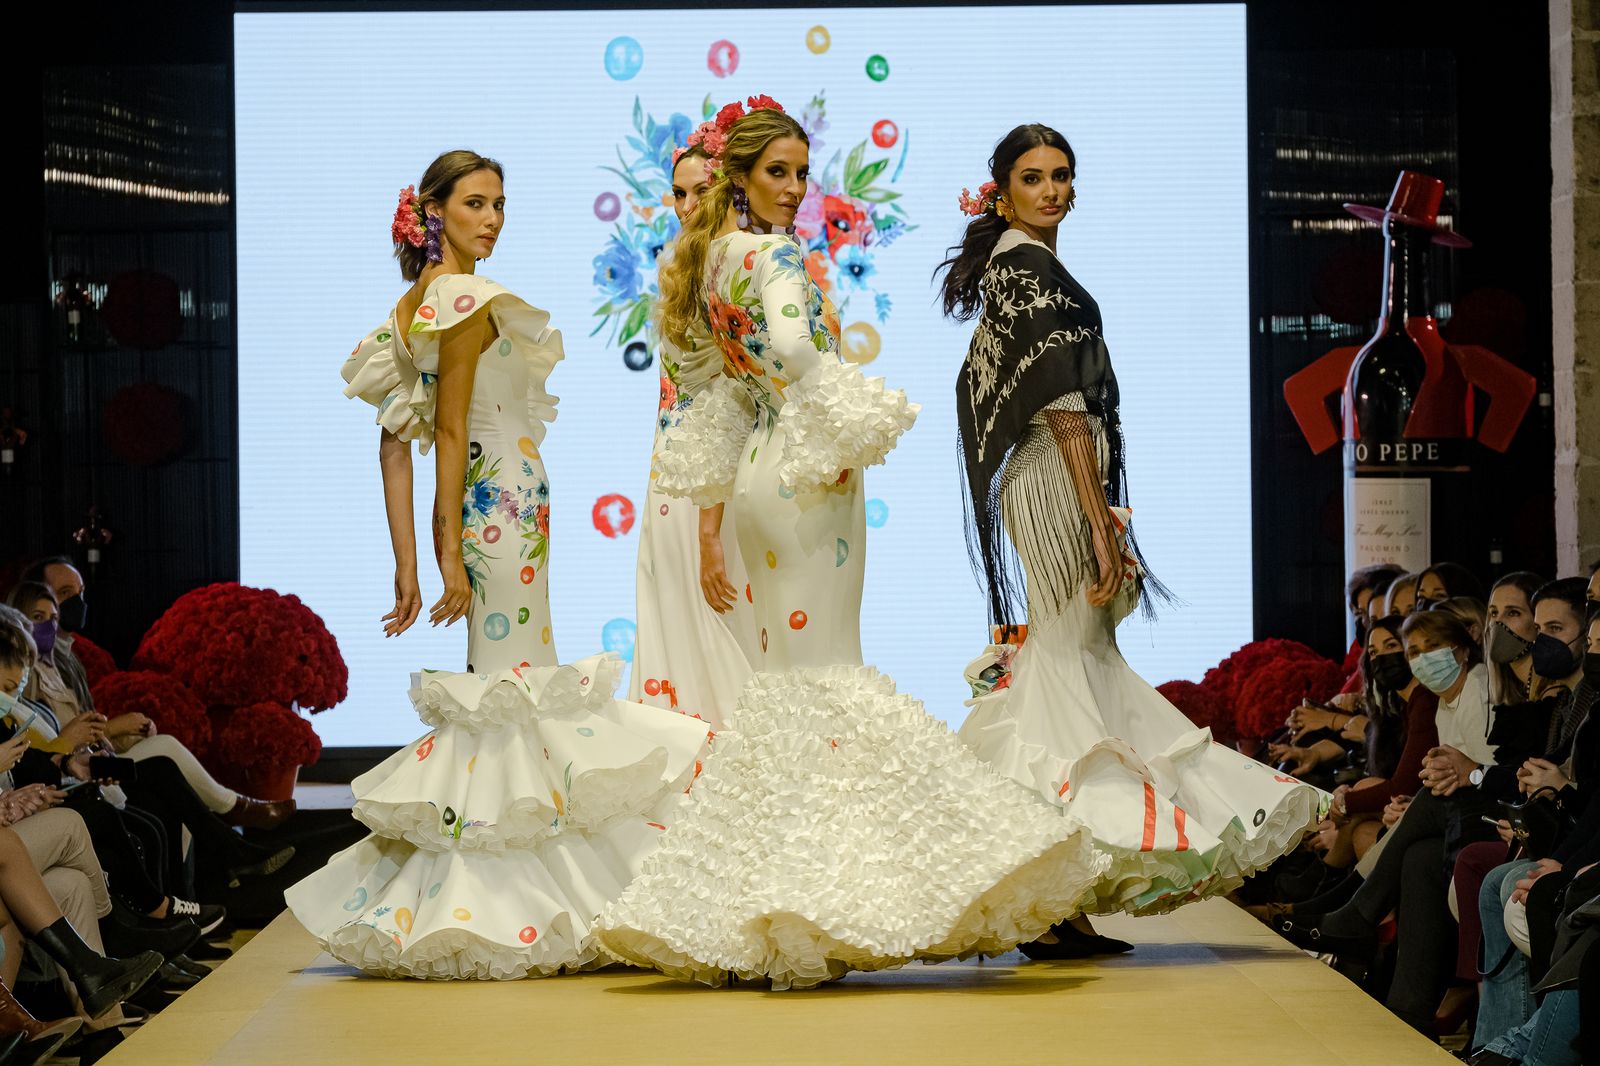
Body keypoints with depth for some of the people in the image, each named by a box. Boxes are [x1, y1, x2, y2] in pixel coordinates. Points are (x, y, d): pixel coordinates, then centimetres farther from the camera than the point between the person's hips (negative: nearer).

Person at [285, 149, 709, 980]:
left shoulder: (412, 304, 13)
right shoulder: (470, 300, -13)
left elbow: (395, 440, 10)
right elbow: (450, 430, -16)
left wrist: (409, 566, 8)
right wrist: (452, 553, -16)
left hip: (478, 507, 9)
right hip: (502, 509, -9)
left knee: (498, 690, 13)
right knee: (513, 692, -5)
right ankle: (509, 913, -3)